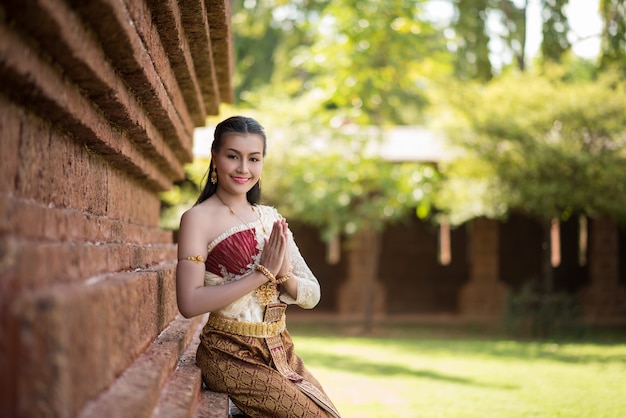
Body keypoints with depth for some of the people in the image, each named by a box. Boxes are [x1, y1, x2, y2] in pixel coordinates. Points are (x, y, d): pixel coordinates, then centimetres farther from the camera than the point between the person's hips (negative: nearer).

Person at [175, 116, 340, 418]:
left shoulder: (271, 219, 10)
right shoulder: (198, 219, -7)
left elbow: (312, 296, 8)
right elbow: (189, 303, -18)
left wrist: (284, 273, -13)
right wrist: (262, 273, -18)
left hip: (279, 351, 6)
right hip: (231, 356, -6)